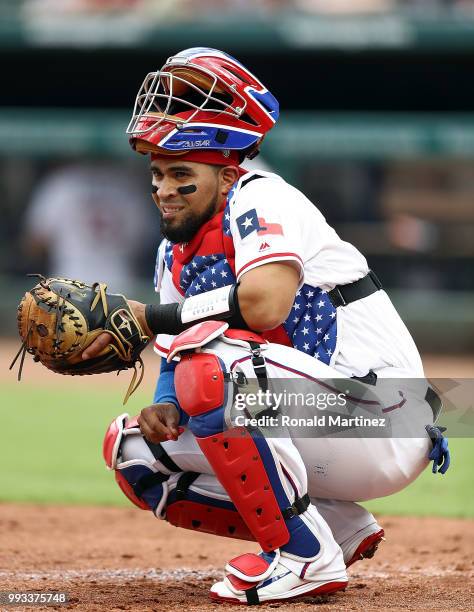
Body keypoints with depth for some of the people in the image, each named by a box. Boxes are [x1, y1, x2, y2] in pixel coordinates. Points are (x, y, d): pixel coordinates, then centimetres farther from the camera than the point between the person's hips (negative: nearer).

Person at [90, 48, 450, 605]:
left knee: (210, 364, -30)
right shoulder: (174, 255, 14)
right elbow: (175, 359, 10)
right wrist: (163, 407, -14)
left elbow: (265, 303, -32)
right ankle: (342, 528, 9)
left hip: (384, 428, -10)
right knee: (132, 449, 8)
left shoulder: (261, 199, -13)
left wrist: (147, 317, -22)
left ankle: (304, 557, -20)